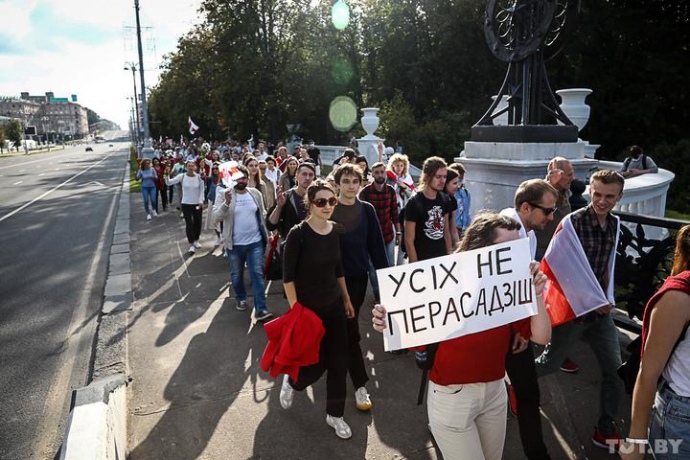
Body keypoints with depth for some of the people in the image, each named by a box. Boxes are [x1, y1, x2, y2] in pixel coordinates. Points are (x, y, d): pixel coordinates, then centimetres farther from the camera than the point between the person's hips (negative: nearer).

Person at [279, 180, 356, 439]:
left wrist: (347, 299, 15)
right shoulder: (298, 234, -18)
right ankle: (291, 381, 39)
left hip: (334, 305, 5)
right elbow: (288, 276, -14)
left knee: (339, 361, 8)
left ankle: (335, 415, 28)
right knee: (316, 362, 4)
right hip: (308, 308, -5)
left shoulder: (337, 231, 0)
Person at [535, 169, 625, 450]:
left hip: (600, 309, 6)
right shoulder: (572, 223, -17)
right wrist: (593, 302, -14)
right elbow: (556, 267, -19)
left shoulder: (615, 225, 5)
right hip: (572, 309, -6)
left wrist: (607, 299, 7)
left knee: (614, 370, 5)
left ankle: (605, 430, 20)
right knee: (551, 362, 9)